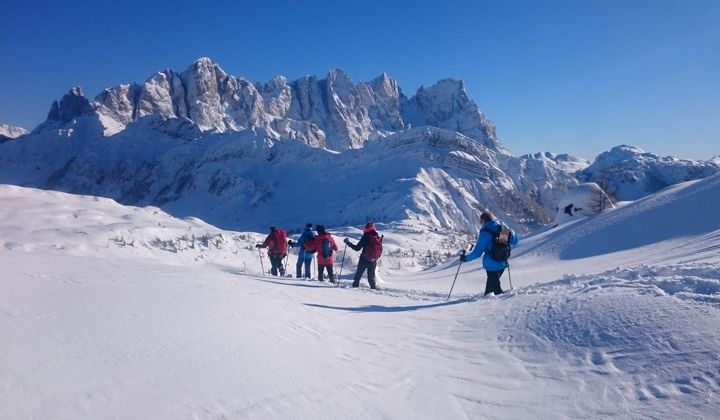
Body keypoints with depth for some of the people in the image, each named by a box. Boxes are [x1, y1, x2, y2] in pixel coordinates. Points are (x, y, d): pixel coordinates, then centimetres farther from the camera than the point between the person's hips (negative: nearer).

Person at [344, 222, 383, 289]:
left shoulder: (366, 237, -12)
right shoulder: (379, 238, 2)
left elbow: (357, 248, -12)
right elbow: (380, 250, 10)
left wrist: (349, 243, -2)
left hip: (364, 260, -4)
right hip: (373, 261, 4)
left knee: (358, 274, 11)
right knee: (371, 276, 15)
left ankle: (355, 285, 12)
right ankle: (373, 287, 7)